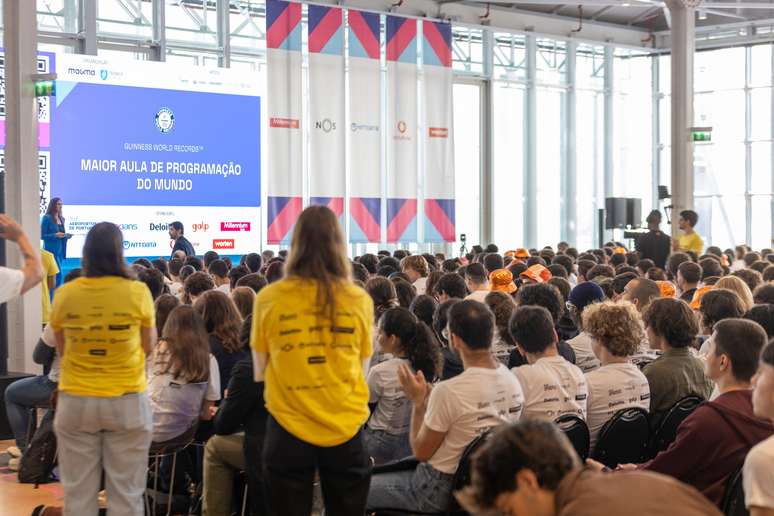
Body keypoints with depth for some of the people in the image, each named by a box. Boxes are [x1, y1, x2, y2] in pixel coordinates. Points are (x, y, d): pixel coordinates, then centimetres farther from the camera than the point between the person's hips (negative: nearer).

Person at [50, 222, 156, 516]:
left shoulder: (64, 295, -4)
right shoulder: (137, 292, -9)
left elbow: (61, 350, 9)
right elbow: (149, 346, 3)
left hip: (75, 402, 2)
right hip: (127, 402, -1)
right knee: (126, 492, 7)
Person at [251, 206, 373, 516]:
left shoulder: (269, 299, -7)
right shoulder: (360, 300, -5)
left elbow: (260, 372, 5)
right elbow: (361, 370, 6)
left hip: (288, 429, -1)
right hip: (345, 429, 1)